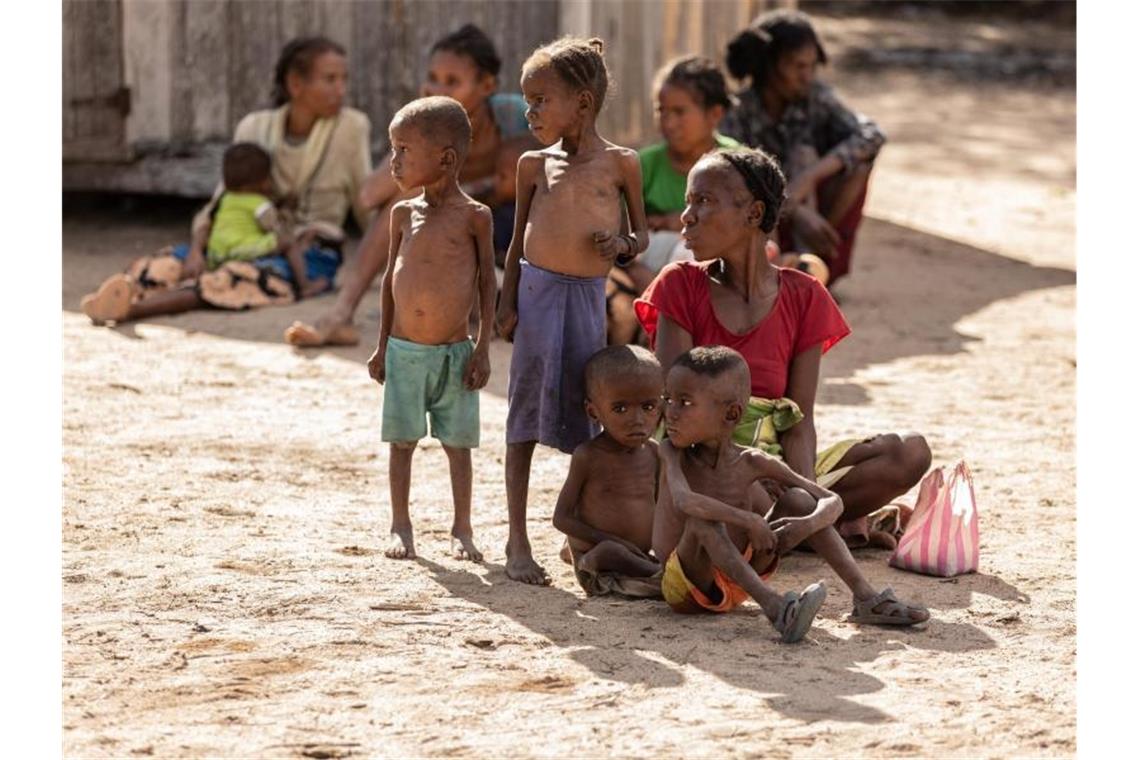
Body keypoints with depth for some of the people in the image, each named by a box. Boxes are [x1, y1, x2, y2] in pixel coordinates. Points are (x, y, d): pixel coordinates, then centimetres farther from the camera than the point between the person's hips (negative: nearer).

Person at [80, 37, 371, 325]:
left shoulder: (350, 127, -3)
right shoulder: (255, 128, 4)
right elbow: (220, 203, 4)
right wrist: (196, 251, -14)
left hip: (312, 256, -4)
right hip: (254, 243, 4)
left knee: (240, 276, -38)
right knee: (158, 266, -23)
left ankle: (133, 307, -59)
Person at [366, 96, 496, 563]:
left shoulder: (473, 217, -6)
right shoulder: (404, 214, 3)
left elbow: (487, 281, -2)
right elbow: (392, 276, 11)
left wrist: (482, 348, -5)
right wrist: (382, 345, 11)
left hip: (454, 353, -3)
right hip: (405, 350, 3)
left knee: (457, 443, 5)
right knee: (403, 441, 6)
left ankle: (462, 530, 15)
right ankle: (401, 528, 16)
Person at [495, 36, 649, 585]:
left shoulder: (620, 163, 2)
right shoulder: (535, 164, 6)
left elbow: (641, 233, 11)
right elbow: (518, 239, 11)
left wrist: (624, 245, -11)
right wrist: (507, 302, 3)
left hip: (589, 296, -1)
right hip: (537, 291, 1)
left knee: (586, 417, 5)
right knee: (526, 413, 3)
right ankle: (517, 540, 7)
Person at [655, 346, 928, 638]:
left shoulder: (750, 463, -5)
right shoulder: (672, 454, -13)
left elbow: (832, 502, -5)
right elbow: (683, 501, -36)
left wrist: (807, 524, -27)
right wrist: (748, 520, -38)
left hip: (739, 579, 4)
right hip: (686, 589, -4)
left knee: (797, 499, -8)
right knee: (702, 519, -32)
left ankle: (865, 597, -15)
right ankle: (772, 605, -46)